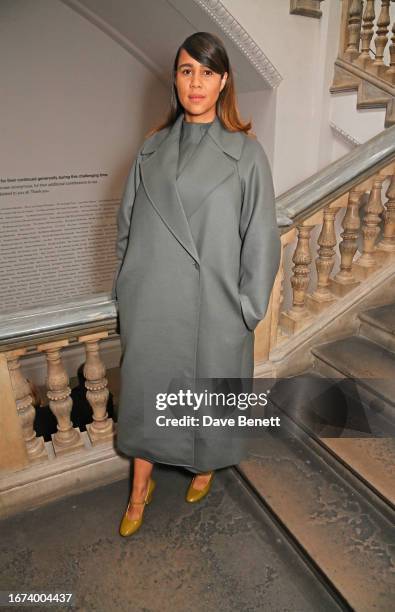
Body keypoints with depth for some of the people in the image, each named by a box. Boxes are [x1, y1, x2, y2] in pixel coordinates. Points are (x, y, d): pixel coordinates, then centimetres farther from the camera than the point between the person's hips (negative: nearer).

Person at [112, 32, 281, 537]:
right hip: (151, 300, 3)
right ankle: (141, 486, 36)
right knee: (144, 385, 13)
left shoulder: (246, 152, -5)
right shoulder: (153, 147, 5)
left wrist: (249, 306, -6)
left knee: (209, 386, 14)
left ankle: (206, 465, 45)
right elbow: (128, 221, 10)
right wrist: (125, 286, 8)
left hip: (213, 303, -3)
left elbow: (260, 235, -5)